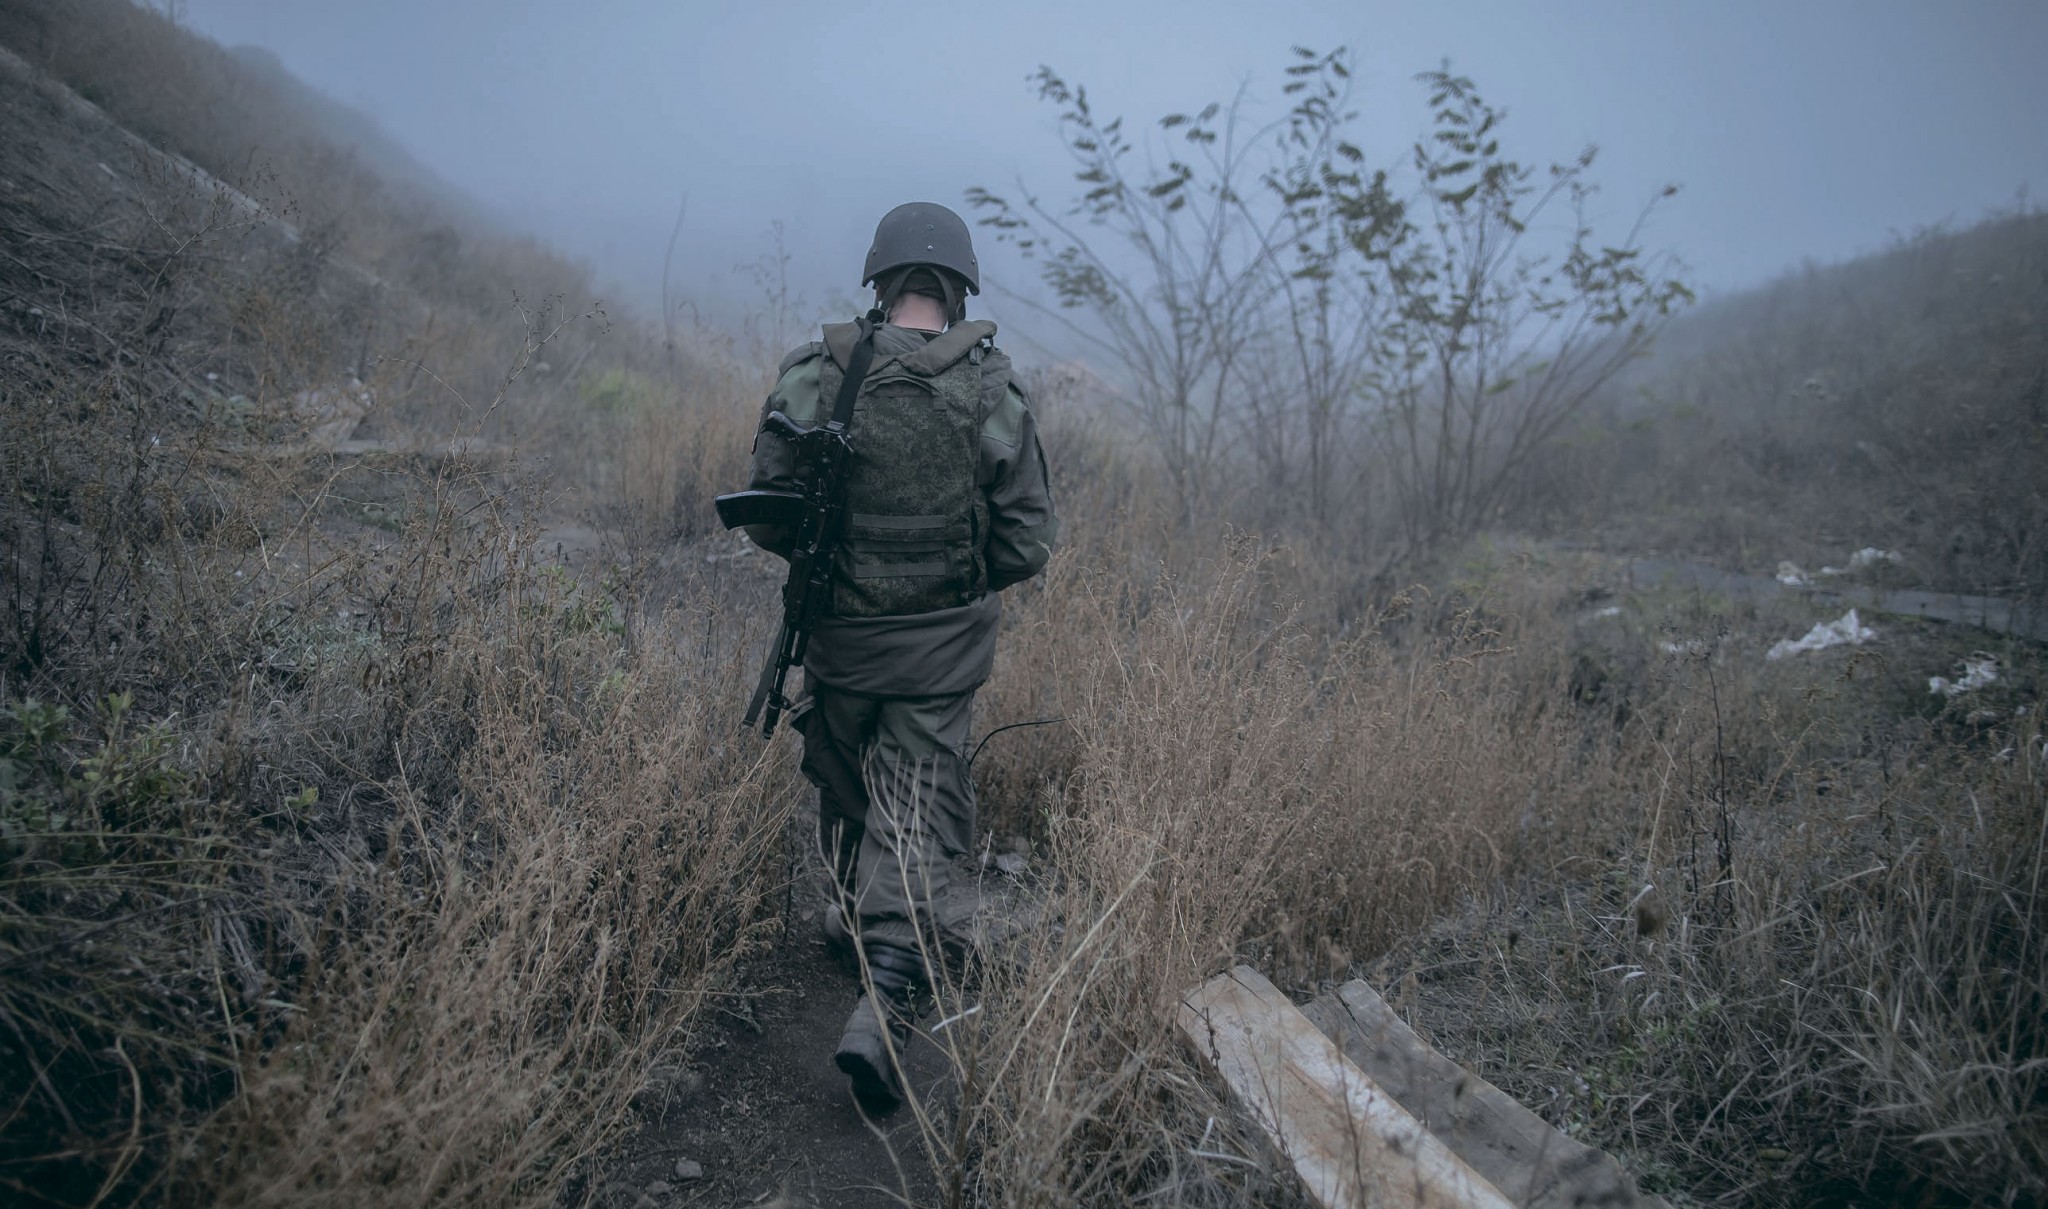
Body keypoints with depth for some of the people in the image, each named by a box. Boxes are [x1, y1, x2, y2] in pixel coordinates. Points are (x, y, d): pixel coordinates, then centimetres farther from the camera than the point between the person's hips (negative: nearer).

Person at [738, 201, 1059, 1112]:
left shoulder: (812, 376, -10)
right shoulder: (991, 391, -11)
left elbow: (767, 519, -6)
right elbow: (1027, 543, -9)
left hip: (839, 631, 2)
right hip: (943, 645, -1)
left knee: (844, 789, 24)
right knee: (916, 813, 7)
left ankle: (855, 916, 46)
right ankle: (884, 996, -4)